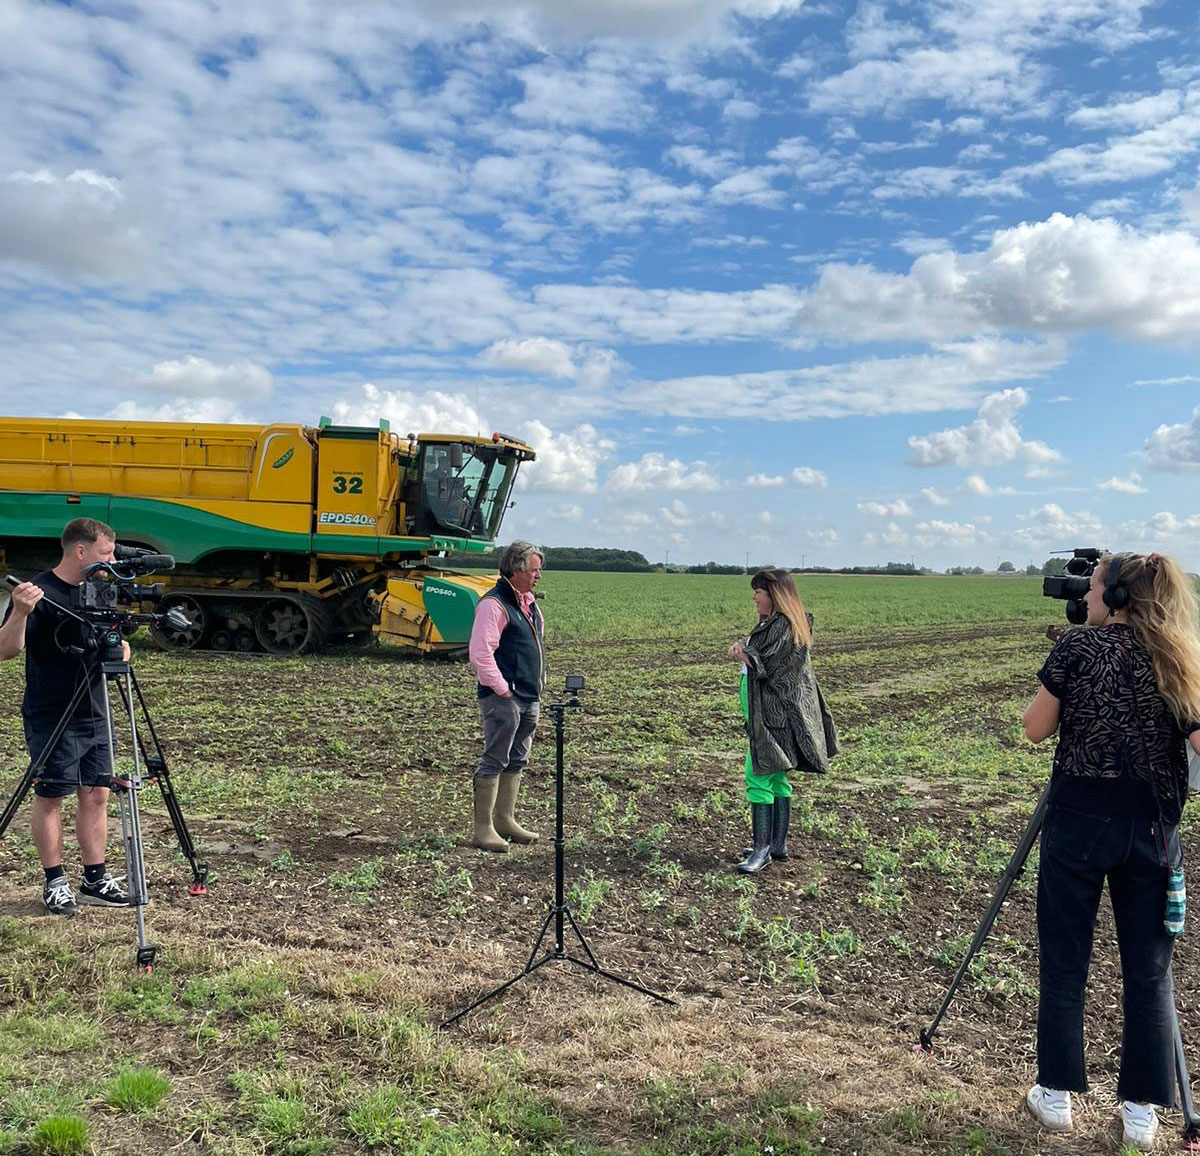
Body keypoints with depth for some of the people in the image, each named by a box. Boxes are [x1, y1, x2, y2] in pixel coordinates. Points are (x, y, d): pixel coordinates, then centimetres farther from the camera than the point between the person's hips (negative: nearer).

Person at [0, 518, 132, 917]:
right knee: (50, 797, 4)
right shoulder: (40, 593, -14)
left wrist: (117, 647, -4)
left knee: (96, 794, 8)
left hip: (95, 715, 7)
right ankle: (55, 881, 16)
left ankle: (96, 879, 17)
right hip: (51, 718, -7)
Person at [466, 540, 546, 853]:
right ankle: (483, 829, 2)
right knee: (494, 761, -5)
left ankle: (505, 820, 25)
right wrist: (502, 689, -18)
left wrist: (540, 682, 18)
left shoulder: (528, 601, 15)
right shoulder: (493, 604, -15)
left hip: (530, 698, 9)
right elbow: (480, 654, -21)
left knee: (517, 760, 15)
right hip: (502, 698, -9)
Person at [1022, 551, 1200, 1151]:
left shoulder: (1077, 646, -5)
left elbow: (1035, 729, 0)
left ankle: (1056, 1097, 20)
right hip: (1152, 830, 3)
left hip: (1078, 821, -3)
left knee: (1063, 962, 9)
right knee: (1148, 970, 13)